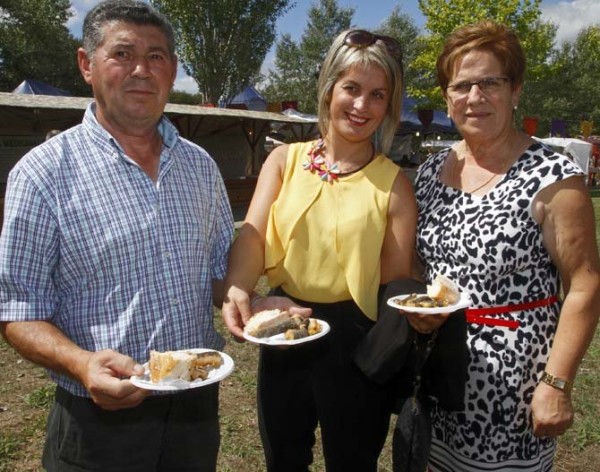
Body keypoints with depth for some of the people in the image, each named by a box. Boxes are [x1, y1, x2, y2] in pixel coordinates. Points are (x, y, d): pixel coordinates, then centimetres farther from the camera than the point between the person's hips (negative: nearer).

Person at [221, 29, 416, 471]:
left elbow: (396, 280, -4)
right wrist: (238, 291, -32)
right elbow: (253, 234, -13)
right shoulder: (284, 160, -1)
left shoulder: (394, 183, -6)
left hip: (354, 341, -2)